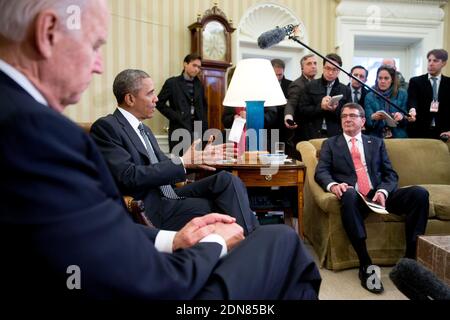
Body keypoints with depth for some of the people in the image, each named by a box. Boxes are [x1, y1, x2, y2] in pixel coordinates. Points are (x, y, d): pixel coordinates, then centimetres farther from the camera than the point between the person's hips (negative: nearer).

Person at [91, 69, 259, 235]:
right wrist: (182, 162, -19)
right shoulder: (106, 127, -8)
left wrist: (199, 156, 8)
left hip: (167, 196, 8)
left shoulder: (144, 129, 19)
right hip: (151, 210, -7)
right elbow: (129, 177, -19)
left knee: (228, 180, -10)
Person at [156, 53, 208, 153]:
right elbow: (159, 103, -2)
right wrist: (175, 116, -8)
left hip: (198, 129, 4)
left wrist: (204, 125, 9)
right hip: (179, 129, -4)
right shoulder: (172, 82, 1)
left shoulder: (199, 85, 15)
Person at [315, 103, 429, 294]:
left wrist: (383, 191, -10)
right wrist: (333, 185, -22)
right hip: (354, 196, -3)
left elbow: (391, 174, 13)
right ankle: (365, 265, -34)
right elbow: (321, 172, 2)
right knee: (349, 194, -39)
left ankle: (411, 258, -16)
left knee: (420, 193, -22)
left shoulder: (376, 143, 22)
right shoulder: (330, 144, 17)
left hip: (380, 194, 3)